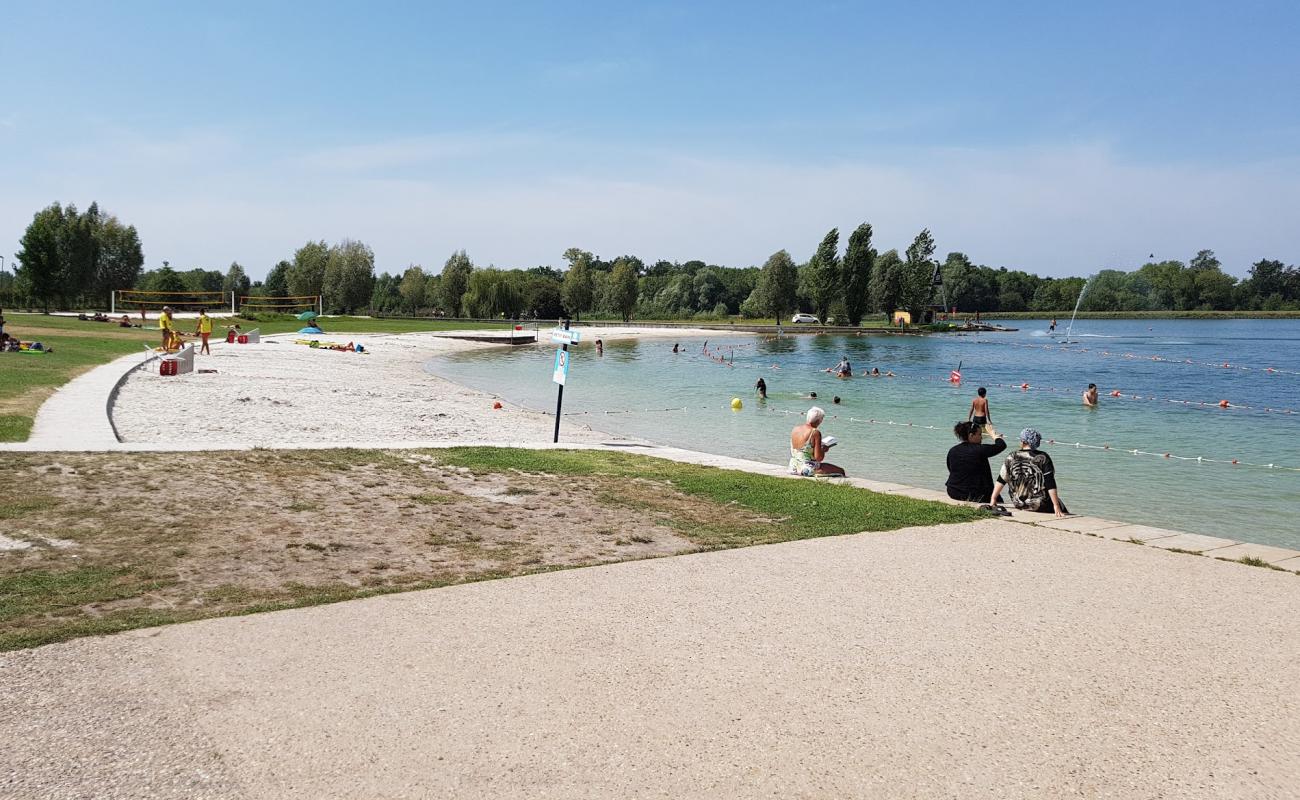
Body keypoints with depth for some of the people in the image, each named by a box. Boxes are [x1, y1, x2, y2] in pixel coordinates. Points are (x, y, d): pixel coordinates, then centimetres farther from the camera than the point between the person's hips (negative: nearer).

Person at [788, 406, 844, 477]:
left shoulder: (795, 429, 4)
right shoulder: (815, 433, -17)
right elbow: (818, 458, -19)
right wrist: (823, 450, 2)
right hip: (808, 469, -8)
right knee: (841, 471, 4)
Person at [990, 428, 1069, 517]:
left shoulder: (1012, 458, -2)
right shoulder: (1043, 458, -9)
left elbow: (1001, 480, 1)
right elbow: (1050, 484, -13)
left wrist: (993, 499, 9)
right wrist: (1056, 506, -14)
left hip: (1019, 505, 4)